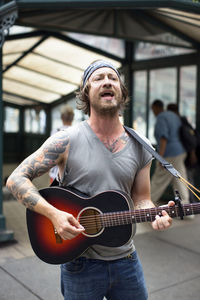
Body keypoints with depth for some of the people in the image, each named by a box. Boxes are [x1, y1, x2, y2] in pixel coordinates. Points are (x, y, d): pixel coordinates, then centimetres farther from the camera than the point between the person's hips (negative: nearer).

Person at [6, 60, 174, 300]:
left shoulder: (139, 147, 1)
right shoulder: (66, 141, -11)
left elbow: (140, 198, 7)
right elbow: (16, 179, -11)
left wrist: (154, 215, -15)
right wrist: (54, 214, -23)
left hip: (126, 260, 4)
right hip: (81, 264, -3)